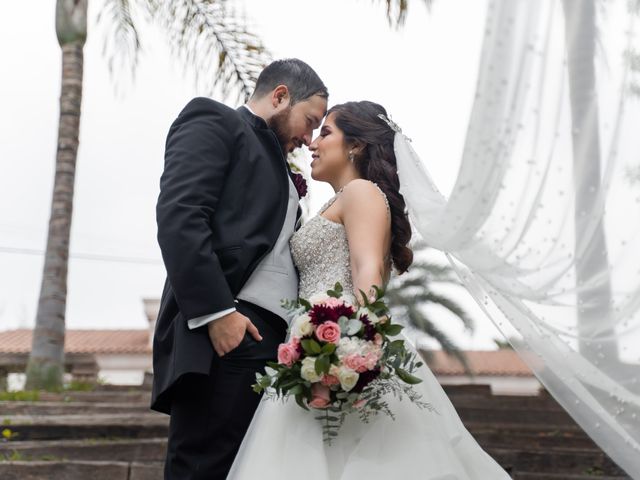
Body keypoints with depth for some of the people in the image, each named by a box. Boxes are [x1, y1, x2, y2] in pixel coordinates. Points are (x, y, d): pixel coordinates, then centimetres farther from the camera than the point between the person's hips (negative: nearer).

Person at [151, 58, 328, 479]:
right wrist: (216, 312, -19)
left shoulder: (276, 166, 31)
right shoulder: (214, 122, 6)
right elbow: (178, 216, -11)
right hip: (226, 336, -8)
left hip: (272, 344, 9)